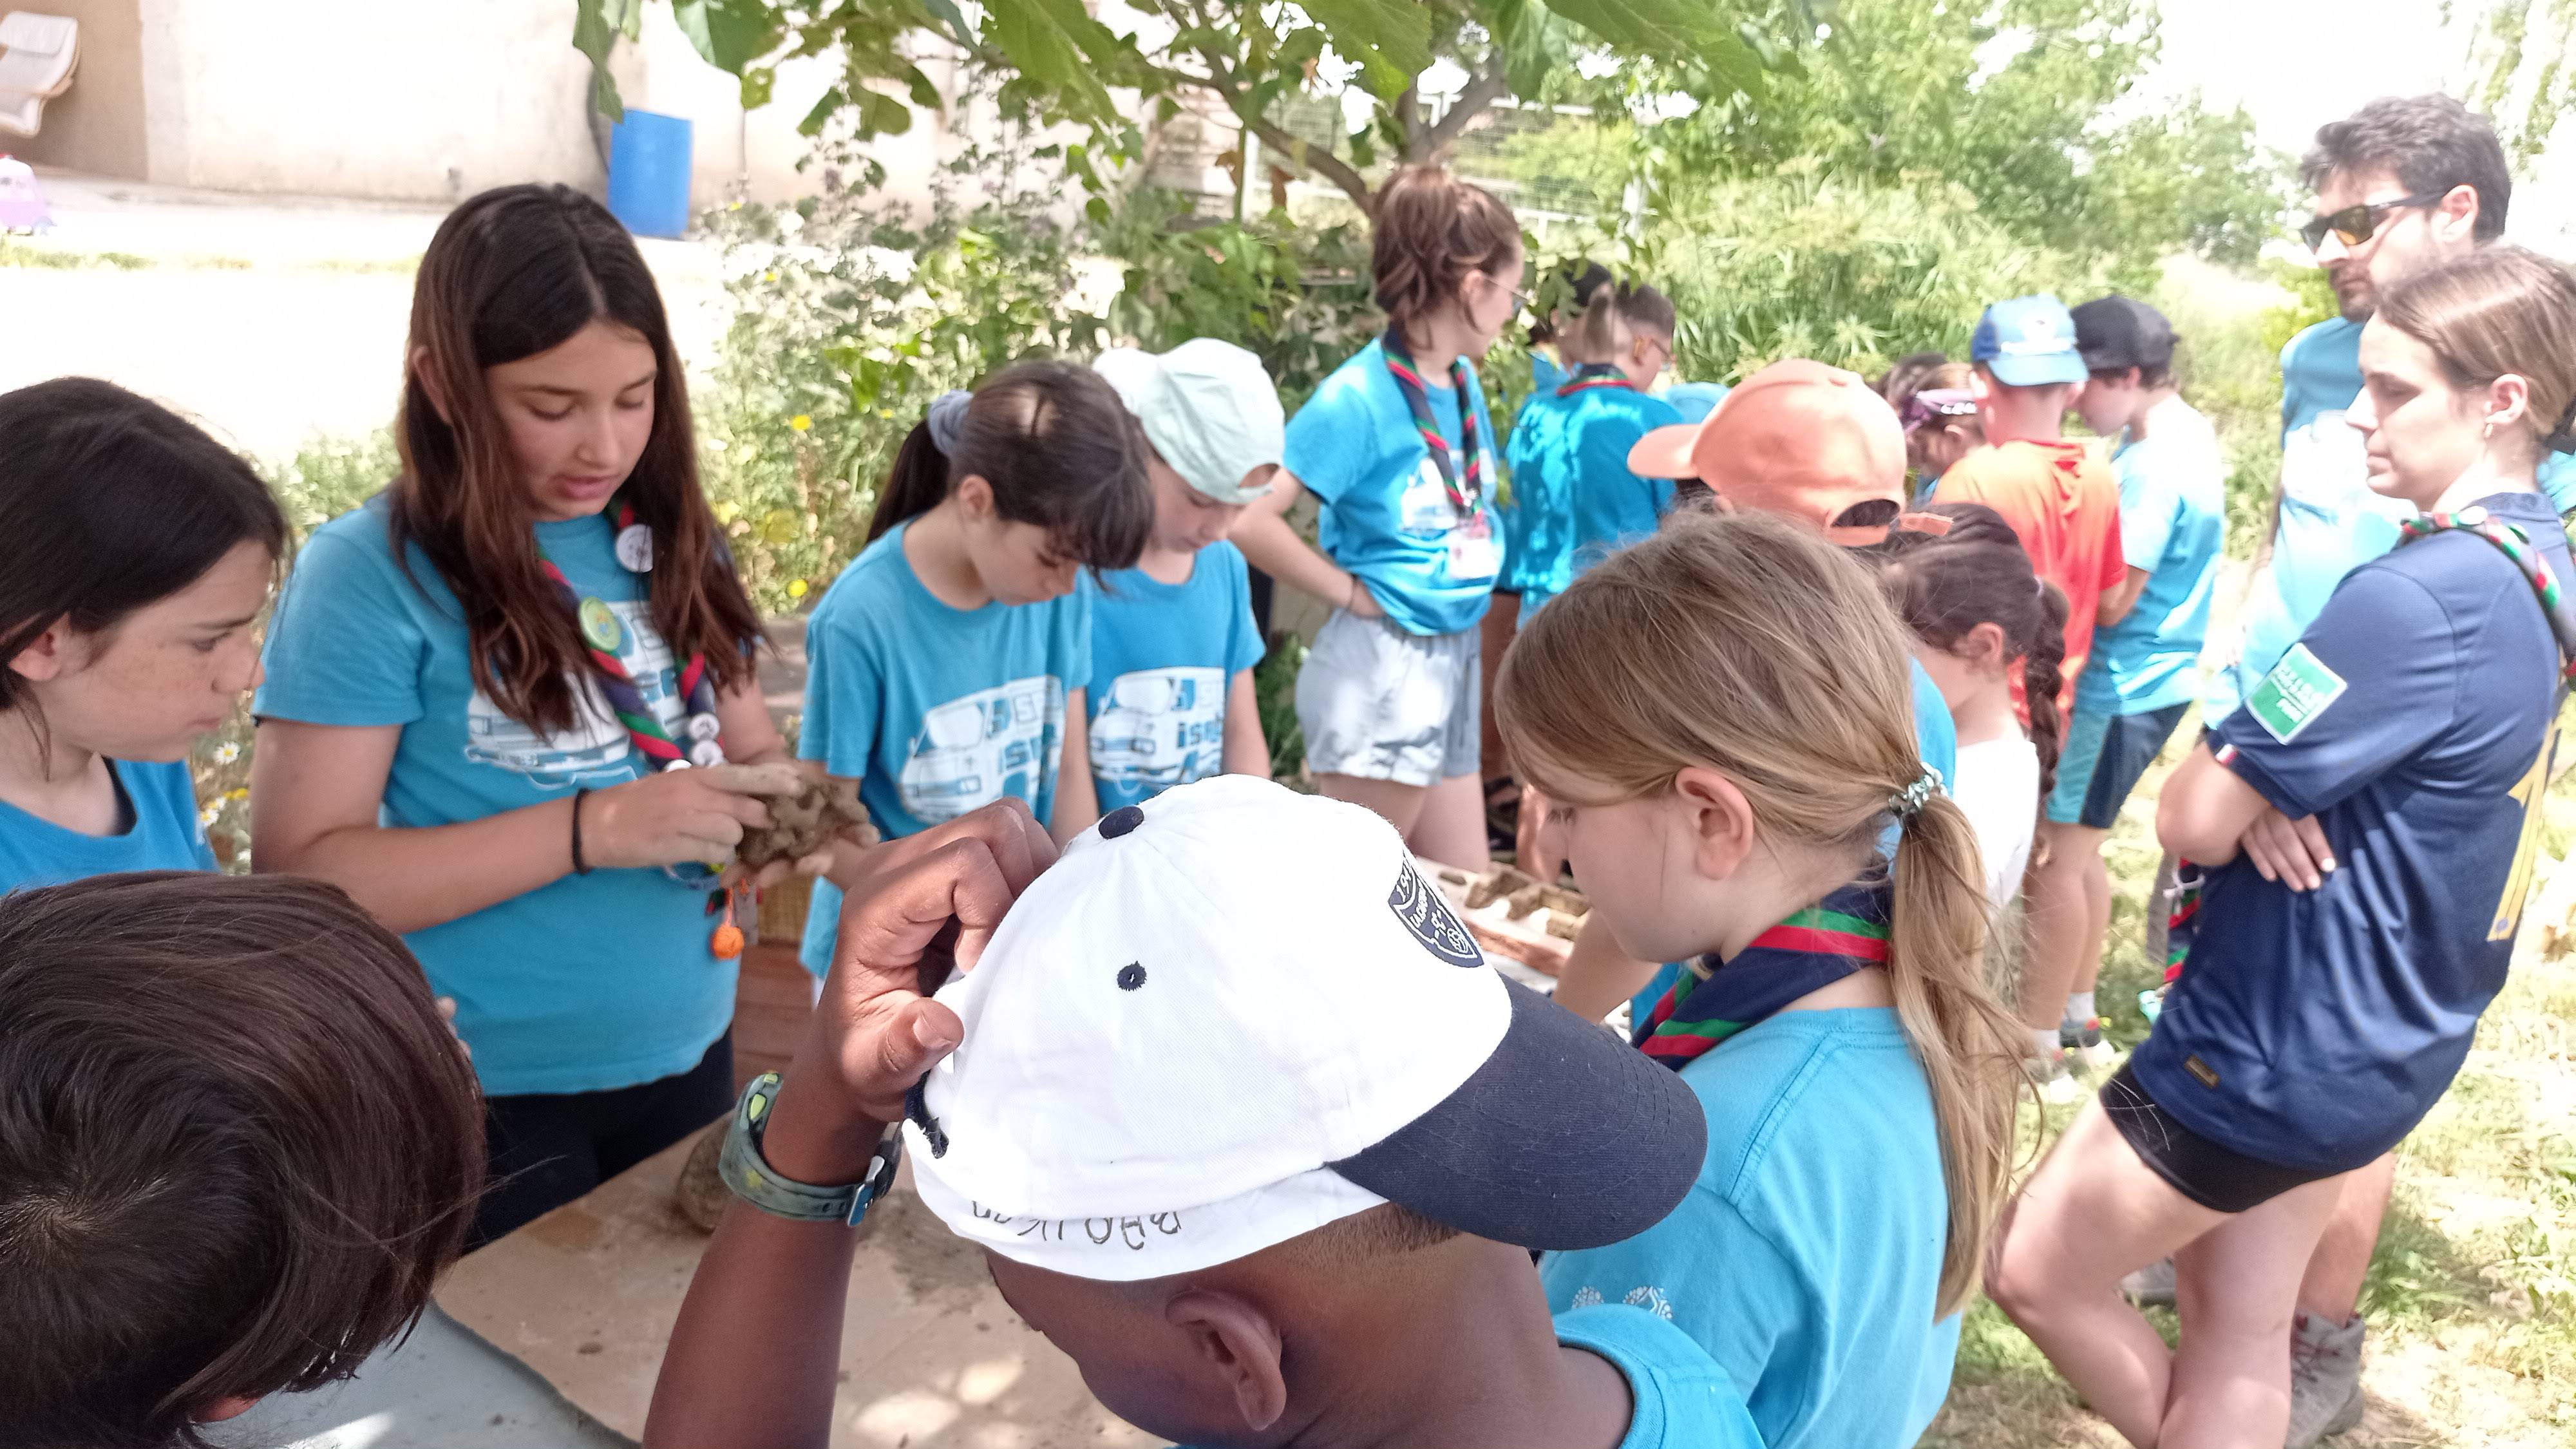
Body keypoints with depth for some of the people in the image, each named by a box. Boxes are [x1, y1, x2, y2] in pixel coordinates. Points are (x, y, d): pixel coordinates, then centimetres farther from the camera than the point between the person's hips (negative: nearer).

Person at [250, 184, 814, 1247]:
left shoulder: (669, 546, 2)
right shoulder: (371, 575, -14)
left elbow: (749, 744, 11)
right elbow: (298, 876, -17)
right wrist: (590, 828, -26)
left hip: (688, 1062, 5)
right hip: (487, 1103, -5)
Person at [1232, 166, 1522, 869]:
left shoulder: (1466, 384, 6)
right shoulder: (1360, 396, -18)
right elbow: (1248, 518, -26)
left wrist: (1477, 584, 10)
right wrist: (1350, 591, -15)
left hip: (1454, 658, 8)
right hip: (1382, 664, -8)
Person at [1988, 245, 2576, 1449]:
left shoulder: (2419, 594, -26)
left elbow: (2192, 820, -25)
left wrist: (2251, 789, -2)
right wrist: (2277, 787, -12)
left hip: (2276, 1046, -9)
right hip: (2383, 1046, 9)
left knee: (2033, 1273, 8)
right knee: (2241, 1343, 19)